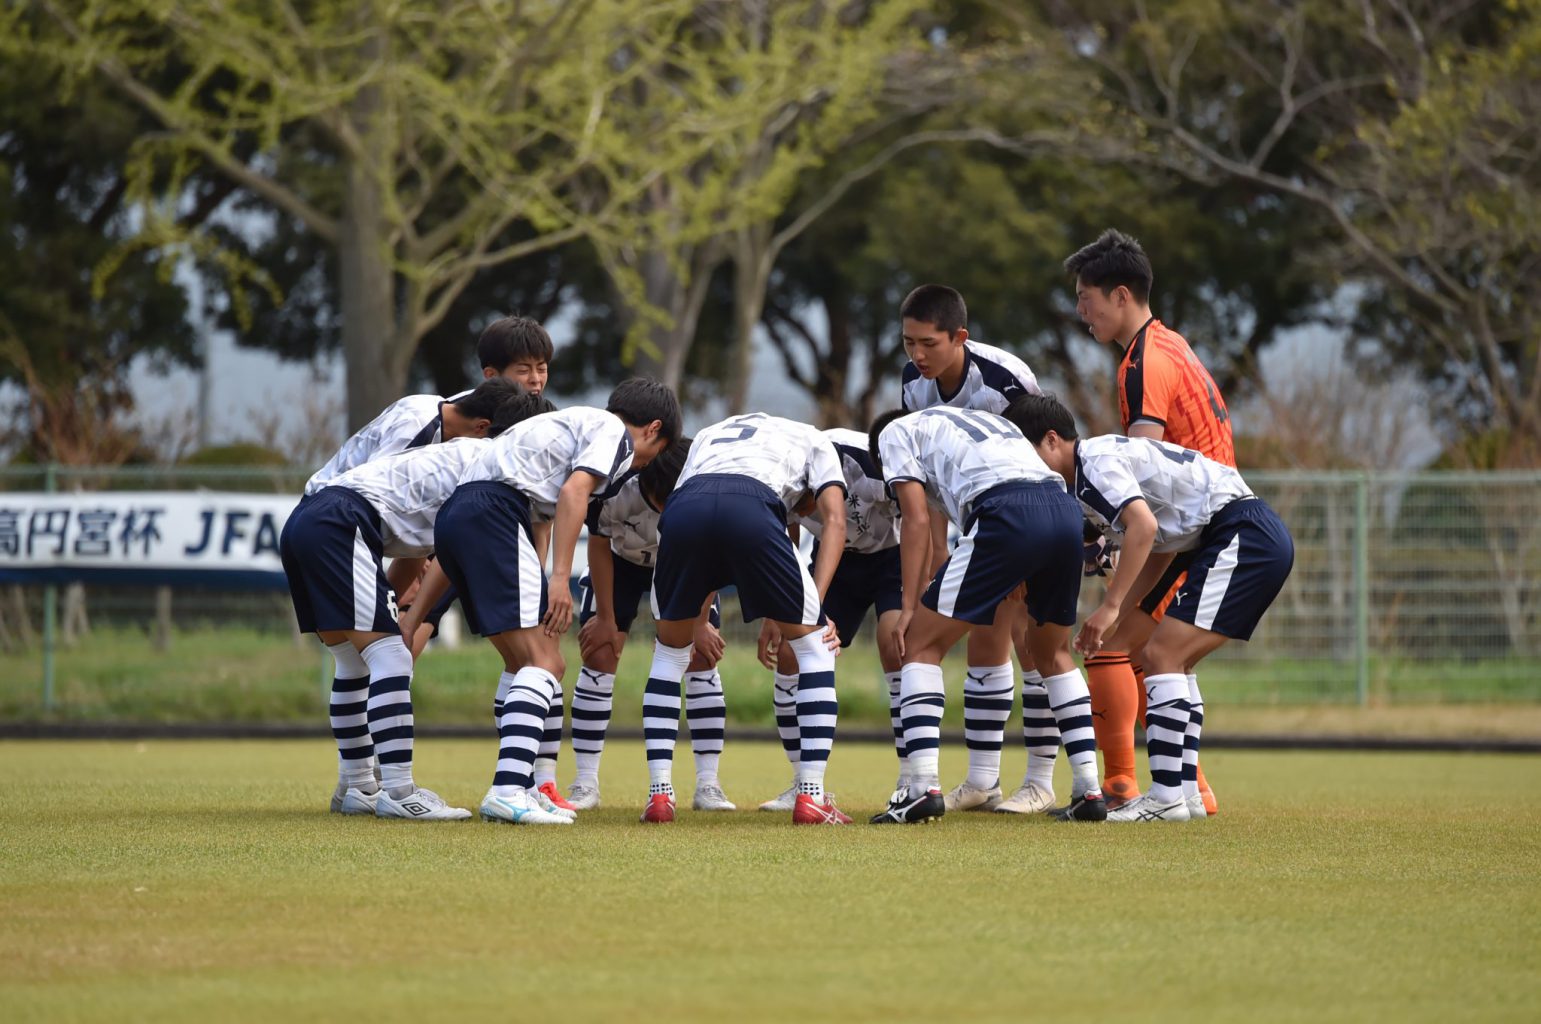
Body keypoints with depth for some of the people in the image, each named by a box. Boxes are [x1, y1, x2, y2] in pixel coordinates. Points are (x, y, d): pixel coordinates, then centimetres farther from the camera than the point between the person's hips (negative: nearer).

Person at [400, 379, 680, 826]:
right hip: (495, 511, -9)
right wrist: (561, 578, -17)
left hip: (455, 514, 9)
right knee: (541, 661, -12)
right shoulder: (616, 431, 11)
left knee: (524, 661, 18)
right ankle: (507, 791, -26)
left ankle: (520, 789, 20)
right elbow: (573, 491, -11)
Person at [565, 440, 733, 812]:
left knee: (702, 659, -10)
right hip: (621, 562, 0)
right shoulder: (614, 489, -38)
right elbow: (600, 547, -18)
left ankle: (708, 785, -6)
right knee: (600, 656, -9)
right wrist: (605, 617, -11)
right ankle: (585, 783, -2)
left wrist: (701, 623, -11)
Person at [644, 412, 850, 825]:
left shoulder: (709, 434, 45)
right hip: (751, 509, -3)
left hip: (682, 508, 3)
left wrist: (696, 622, 42)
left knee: (670, 648, 26)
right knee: (814, 646, 15)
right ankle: (811, 797, 8)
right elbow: (835, 520, 18)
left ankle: (659, 794, 18)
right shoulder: (812, 440, 36)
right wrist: (814, 603, 12)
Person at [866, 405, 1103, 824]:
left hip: (1008, 516, -6)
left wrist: (909, 607, 7)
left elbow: (917, 520, 9)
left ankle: (923, 788, -6)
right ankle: (1089, 791, 18)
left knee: (922, 644, 6)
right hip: (1067, 510, 6)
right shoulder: (986, 419, 40)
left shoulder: (894, 433, 22)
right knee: (1052, 653, 26)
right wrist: (1020, 580, 33)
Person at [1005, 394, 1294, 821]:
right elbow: (1157, 550, 26)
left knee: (1163, 656, -11)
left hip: (1243, 536, -10)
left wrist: (1110, 607, -23)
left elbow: (1144, 526, -25)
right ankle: (1184, 793, 12)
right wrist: (1112, 622, 20)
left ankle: (1166, 797, -13)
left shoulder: (1094, 461, -9)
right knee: (1170, 661, 13)